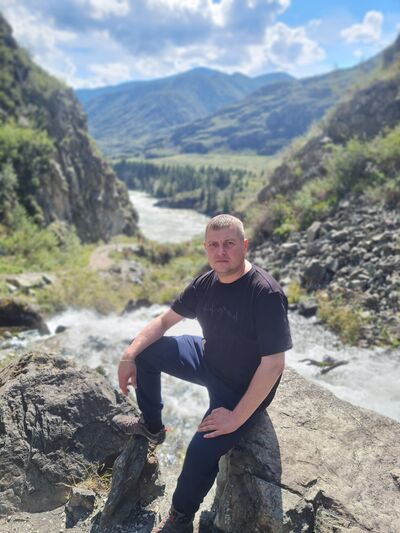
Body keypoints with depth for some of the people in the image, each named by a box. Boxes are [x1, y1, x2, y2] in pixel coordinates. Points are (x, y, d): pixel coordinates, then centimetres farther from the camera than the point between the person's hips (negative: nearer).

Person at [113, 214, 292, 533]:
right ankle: (151, 426, 25)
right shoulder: (206, 283, -7)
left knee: (201, 451, -25)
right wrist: (129, 356, -7)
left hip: (242, 389, -7)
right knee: (144, 352, 2)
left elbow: (273, 364, -27)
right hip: (208, 360, 7)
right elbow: (164, 321, 4)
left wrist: (237, 417, -24)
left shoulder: (265, 293, -28)